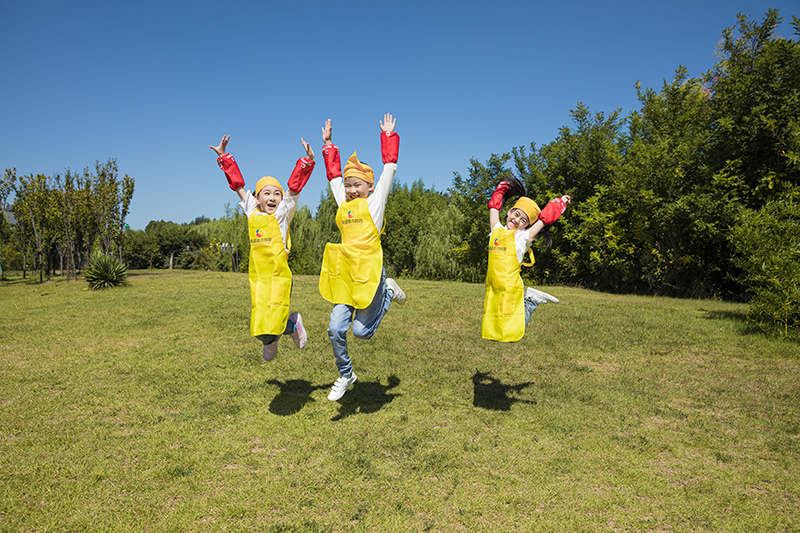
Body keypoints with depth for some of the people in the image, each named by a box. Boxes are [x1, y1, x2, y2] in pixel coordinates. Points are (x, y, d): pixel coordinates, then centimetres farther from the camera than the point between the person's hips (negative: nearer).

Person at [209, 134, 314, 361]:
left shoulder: (282, 214, 2)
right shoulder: (252, 214, 10)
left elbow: (295, 187, -8)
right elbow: (237, 183, 15)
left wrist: (307, 161, -17)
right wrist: (224, 157, 18)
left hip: (279, 277, -3)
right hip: (257, 278, 3)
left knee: (272, 324, -8)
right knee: (259, 326, 4)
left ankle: (293, 324, 24)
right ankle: (270, 341, 37)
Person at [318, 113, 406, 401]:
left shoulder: (375, 202, 3)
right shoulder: (342, 204, 15)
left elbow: (390, 166, 7)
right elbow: (333, 174, 28)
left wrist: (389, 135, 14)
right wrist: (328, 143, 32)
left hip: (369, 272, -5)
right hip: (344, 274, 5)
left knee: (361, 330, -1)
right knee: (336, 329, -1)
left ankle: (388, 293, 24)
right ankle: (345, 375, 22)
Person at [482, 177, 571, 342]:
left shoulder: (523, 236, 1)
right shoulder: (497, 230, 11)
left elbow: (545, 218, 4)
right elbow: (494, 207, 22)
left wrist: (560, 203, 19)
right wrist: (502, 188, 31)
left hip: (512, 289, -4)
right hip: (492, 289, 4)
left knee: (510, 333, -2)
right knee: (489, 331, 9)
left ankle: (531, 301, 20)